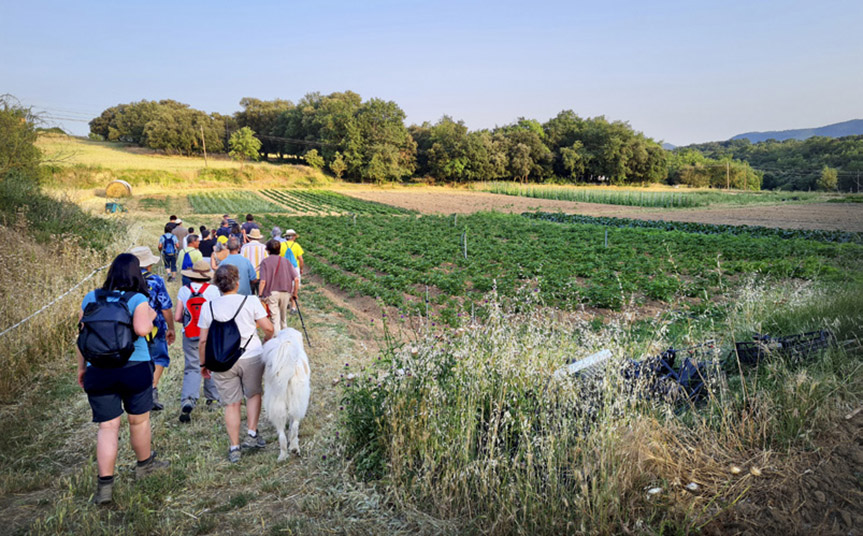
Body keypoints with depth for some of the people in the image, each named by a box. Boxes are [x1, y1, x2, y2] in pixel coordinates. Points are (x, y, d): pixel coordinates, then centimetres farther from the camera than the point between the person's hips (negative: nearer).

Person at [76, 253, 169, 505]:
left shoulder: (91, 298, 4)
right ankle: (145, 464, 36)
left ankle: (105, 484, 2)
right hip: (135, 367, -2)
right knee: (139, 420, 16)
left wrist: (82, 367, 15)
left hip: (98, 370, 3)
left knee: (107, 427, 6)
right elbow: (142, 329, -23)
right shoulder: (138, 299, -9)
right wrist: (151, 315, -2)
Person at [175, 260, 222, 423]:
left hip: (190, 337, 1)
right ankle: (212, 397, 28)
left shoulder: (183, 290, -3)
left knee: (192, 368, 3)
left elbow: (177, 317, -3)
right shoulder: (213, 290, -8)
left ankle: (188, 401, -13)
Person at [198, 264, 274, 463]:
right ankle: (252, 434, 17)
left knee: (231, 404, 12)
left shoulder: (208, 307, -3)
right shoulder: (251, 301, -9)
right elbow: (268, 329, -8)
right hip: (251, 356, -1)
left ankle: (234, 448, 17)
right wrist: (266, 340, 13)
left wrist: (203, 363, 13)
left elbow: (203, 341, 0)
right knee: (253, 394, 22)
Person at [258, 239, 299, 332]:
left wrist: (260, 295, -4)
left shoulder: (265, 262, -6)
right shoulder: (286, 261, 3)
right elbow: (295, 279, -3)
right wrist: (294, 294, 6)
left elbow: (263, 281, -13)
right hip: (285, 293, 3)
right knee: (283, 317, 19)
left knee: (275, 318, -1)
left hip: (271, 293, -3)